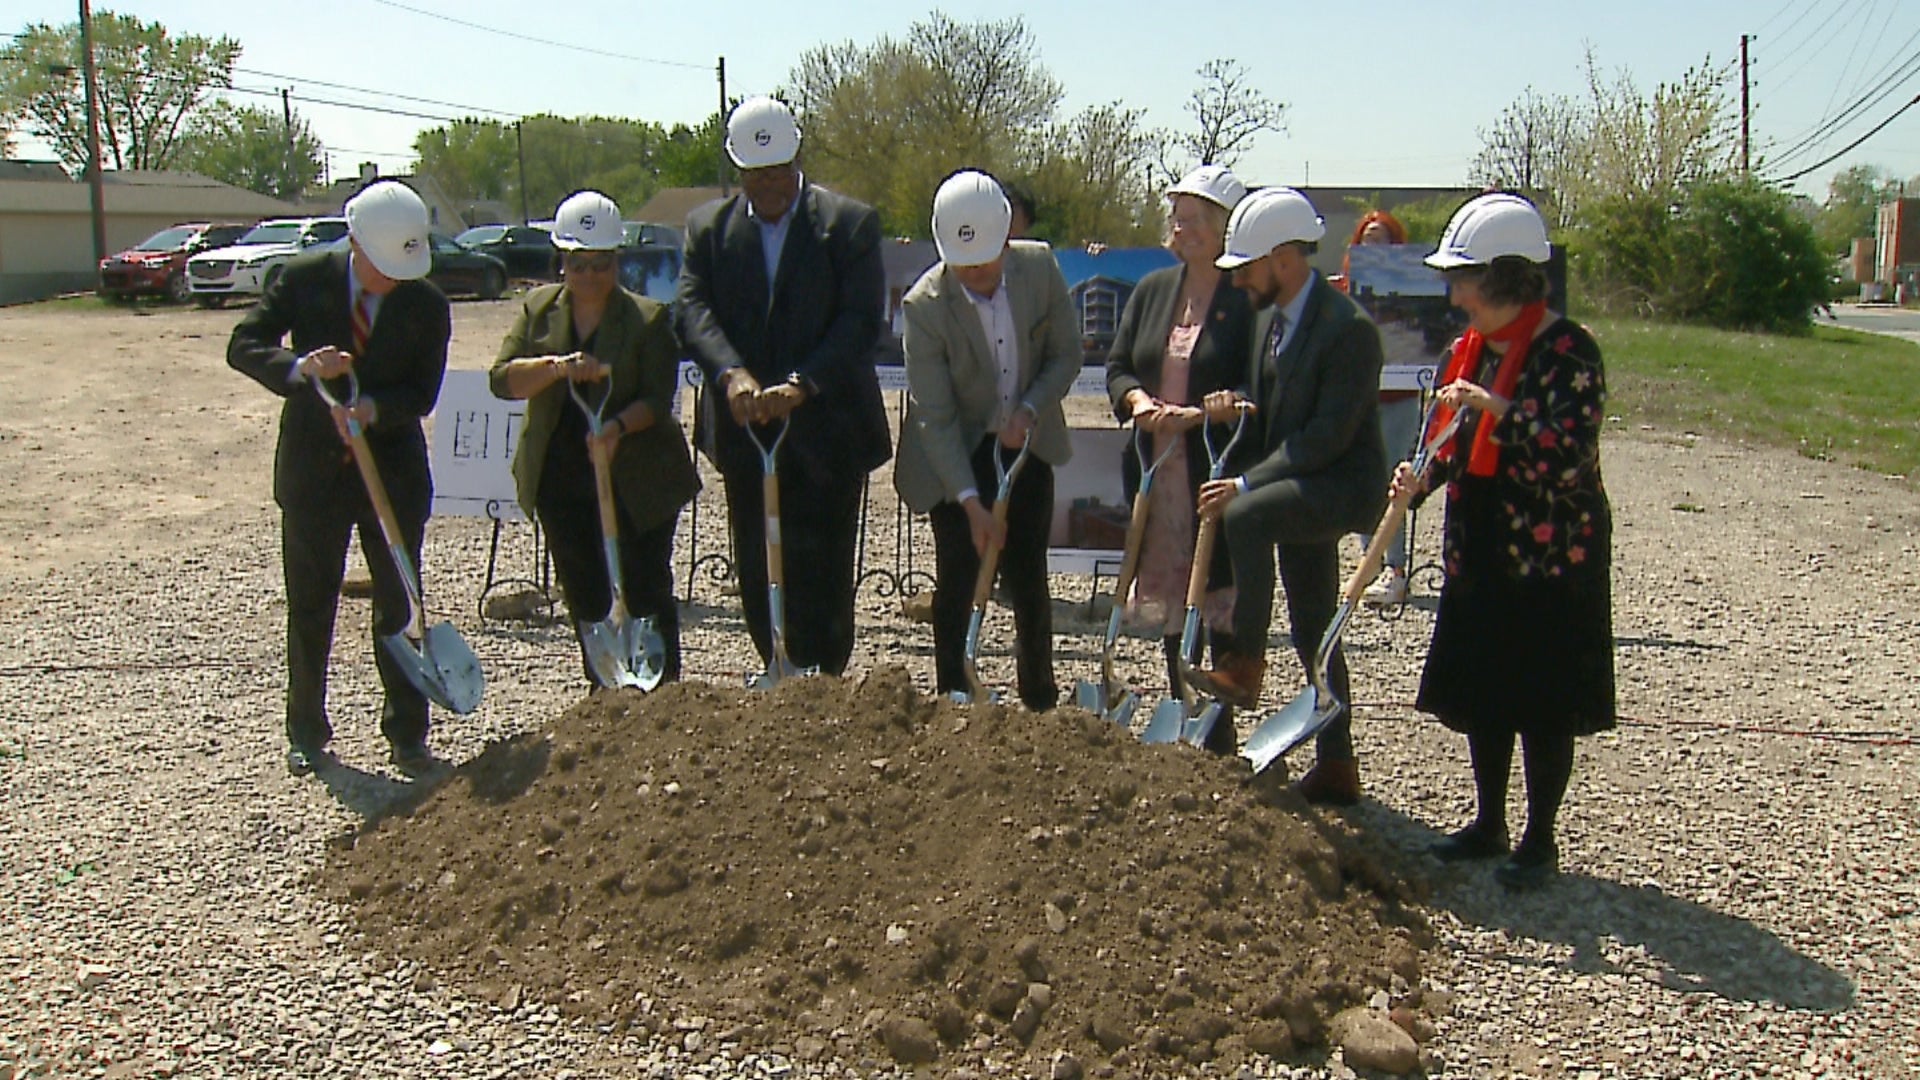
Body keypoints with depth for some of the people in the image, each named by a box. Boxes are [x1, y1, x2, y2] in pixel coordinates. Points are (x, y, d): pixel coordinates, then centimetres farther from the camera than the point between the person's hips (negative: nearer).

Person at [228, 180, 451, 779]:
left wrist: (373, 408, -29)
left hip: (393, 471, 0)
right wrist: (300, 366, -29)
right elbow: (242, 346, -10)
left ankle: (408, 734, 15)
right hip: (313, 467, 0)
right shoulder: (304, 279, -7)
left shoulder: (426, 305, -7)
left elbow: (423, 392, -9)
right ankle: (306, 733, 24)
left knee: (399, 603, 4)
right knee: (309, 605, 9)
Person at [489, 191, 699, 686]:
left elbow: (657, 399, -10)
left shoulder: (648, 318, -5)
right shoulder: (537, 309, 5)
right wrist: (555, 366, -23)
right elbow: (501, 379, -5)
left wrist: (618, 426, -29)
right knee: (585, 598, 10)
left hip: (637, 482, -4)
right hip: (560, 482, 4)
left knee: (646, 593, -3)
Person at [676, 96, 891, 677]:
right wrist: (731, 374, -24)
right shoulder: (707, 226, 8)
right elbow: (693, 310, -5)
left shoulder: (850, 223, -1)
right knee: (755, 573, 9)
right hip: (744, 430, 4)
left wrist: (802, 384, -23)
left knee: (821, 574, -1)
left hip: (826, 429, -3)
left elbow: (862, 320, -10)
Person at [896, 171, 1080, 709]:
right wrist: (971, 503, -26)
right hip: (955, 454, -3)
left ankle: (1040, 697, 23)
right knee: (958, 579, -2)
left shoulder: (1040, 266, -13)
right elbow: (935, 417, -21)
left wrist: (1029, 410, -18)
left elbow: (1067, 355, -1)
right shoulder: (925, 305, -23)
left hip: (1026, 443, 3)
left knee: (1028, 577, 7)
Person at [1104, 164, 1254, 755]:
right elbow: (1117, 366, 12)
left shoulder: (1248, 300, -8)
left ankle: (1219, 739, 10)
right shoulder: (1151, 291, 12)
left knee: (1222, 596, 0)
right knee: (1169, 594, 12)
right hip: (1157, 469, 6)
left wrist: (1198, 413, -25)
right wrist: (1137, 400, -8)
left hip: (1221, 472, -6)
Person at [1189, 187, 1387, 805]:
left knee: (1246, 515, -33)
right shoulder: (1269, 314, 9)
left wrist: (1248, 485, -24)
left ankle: (1245, 664, -19)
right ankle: (1336, 768, 23)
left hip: (1343, 487, -9)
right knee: (1313, 631, 12)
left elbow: (1329, 435, -23)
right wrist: (1235, 404, -2)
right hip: (1297, 487, 9)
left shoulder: (1348, 328, -19)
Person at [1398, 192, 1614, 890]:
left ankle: (1540, 840, 18)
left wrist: (1499, 411, -28)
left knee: (1543, 704, 3)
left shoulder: (1568, 351, -15)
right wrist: (1423, 475, -4)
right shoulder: (1472, 350, 8)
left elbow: (1570, 461, -23)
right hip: (1479, 555, 7)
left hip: (1549, 558, -7)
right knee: (1479, 692, 14)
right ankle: (1489, 824, 29)